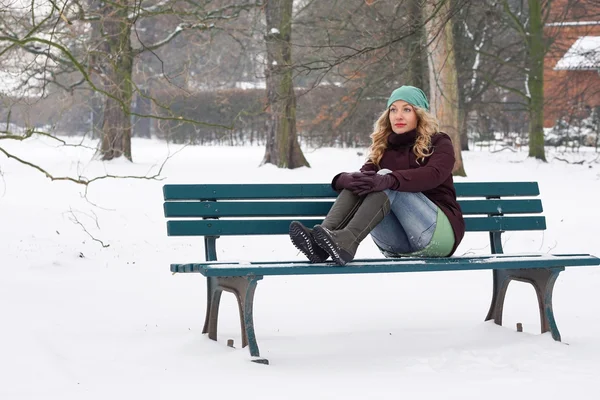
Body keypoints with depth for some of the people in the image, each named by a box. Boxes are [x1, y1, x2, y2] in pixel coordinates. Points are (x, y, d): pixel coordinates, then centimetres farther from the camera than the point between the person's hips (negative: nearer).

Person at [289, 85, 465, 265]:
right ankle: (321, 239, -39)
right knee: (359, 183, -16)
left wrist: (388, 180, -37)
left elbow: (433, 175, -20)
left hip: (440, 232, -4)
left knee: (388, 183, -27)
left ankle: (346, 241, -48)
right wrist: (349, 178, -29)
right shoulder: (384, 149, 17)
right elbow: (364, 173, -2)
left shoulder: (439, 143, 3)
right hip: (398, 245, 4)